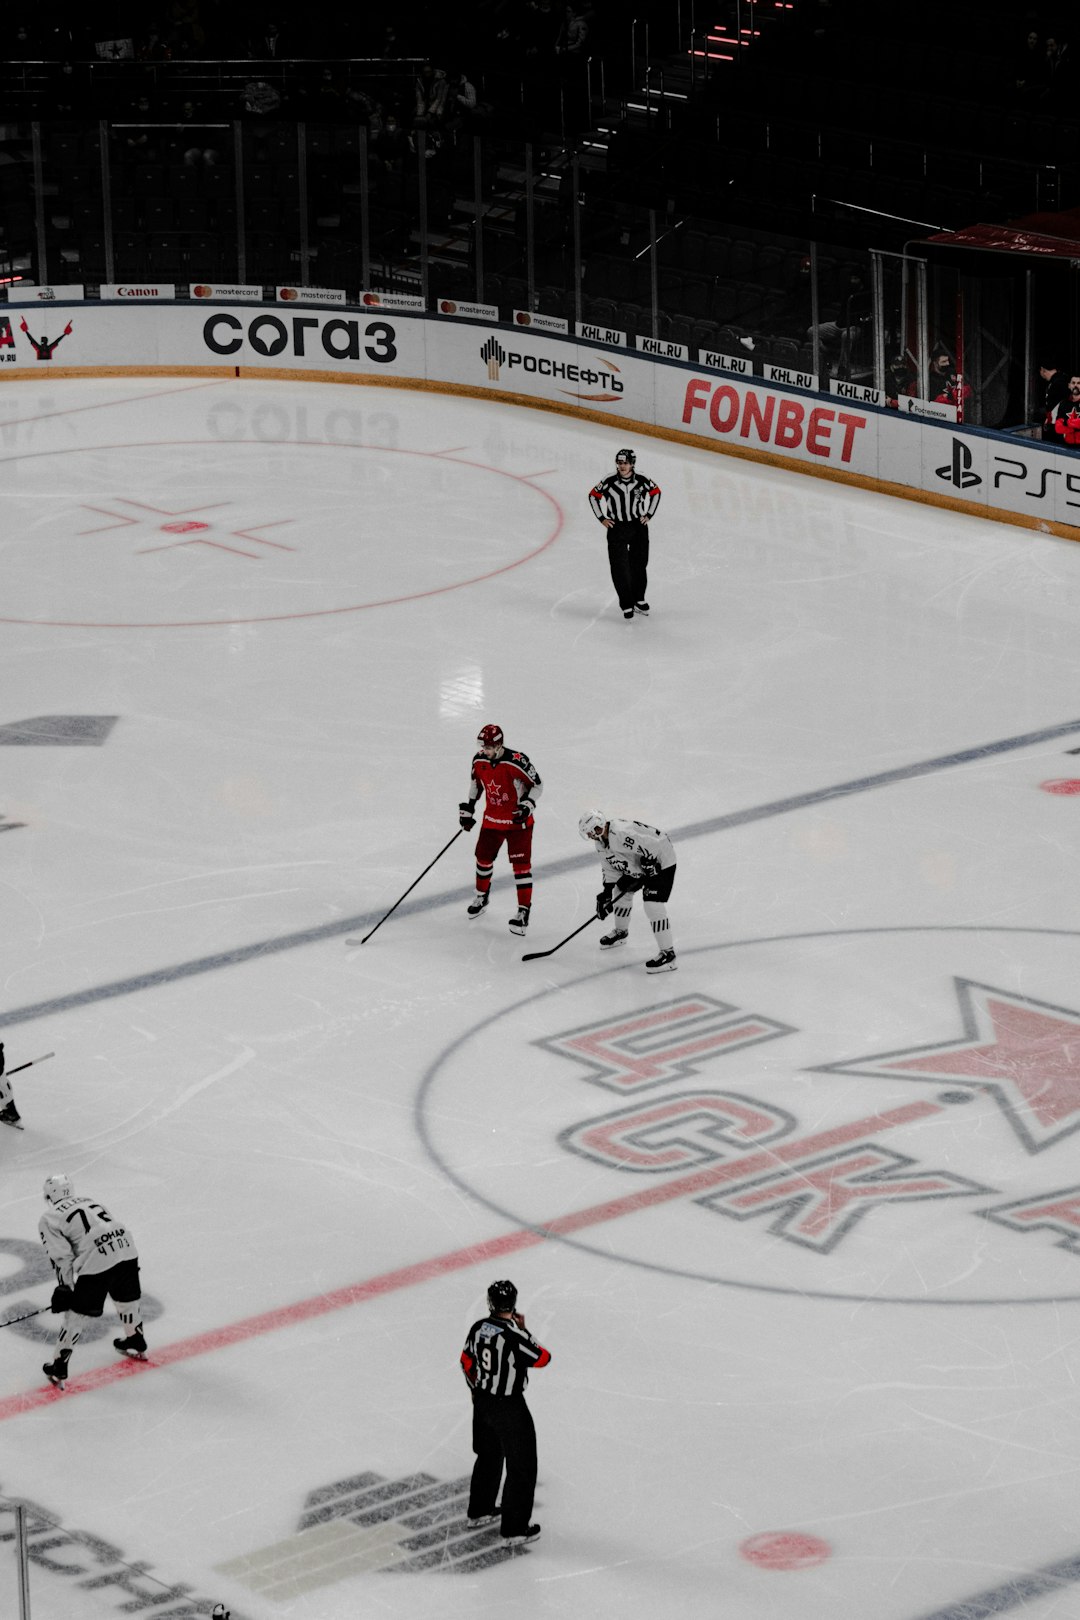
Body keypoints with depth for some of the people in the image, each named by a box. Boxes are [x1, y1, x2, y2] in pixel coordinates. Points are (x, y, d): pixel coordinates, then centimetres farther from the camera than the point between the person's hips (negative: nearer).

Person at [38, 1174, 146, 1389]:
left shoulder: (49, 1219, 9)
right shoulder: (88, 1200, 28)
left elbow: (62, 1257, 0)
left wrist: (65, 1288, 6)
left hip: (96, 1259, -6)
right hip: (126, 1247, 6)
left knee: (75, 1312, 8)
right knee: (126, 1296, 31)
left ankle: (59, 1369, 11)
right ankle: (136, 1344, 52)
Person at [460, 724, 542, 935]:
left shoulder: (517, 762, -26)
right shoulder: (479, 760, -8)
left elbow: (537, 784, -14)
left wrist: (527, 805, -26)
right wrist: (467, 807, 11)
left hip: (518, 821, -5)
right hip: (492, 819, 6)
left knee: (521, 864, -6)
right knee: (483, 857, 15)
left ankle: (524, 909, 1)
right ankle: (482, 897, 40)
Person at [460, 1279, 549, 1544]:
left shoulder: (479, 1328, -6)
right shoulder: (514, 1336, -28)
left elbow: (467, 1361, 8)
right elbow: (543, 1359, -12)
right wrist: (523, 1329, -4)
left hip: (482, 1401, 7)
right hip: (509, 1408, -7)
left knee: (489, 1456, 27)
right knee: (521, 1467, 5)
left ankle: (479, 1511, 41)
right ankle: (514, 1527, 8)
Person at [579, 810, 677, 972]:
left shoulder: (620, 835, -33)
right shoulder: (603, 843, 1)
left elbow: (652, 845, -37)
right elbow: (611, 869, 11)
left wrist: (649, 865, -26)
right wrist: (606, 895, 6)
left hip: (661, 862, -11)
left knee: (653, 904, -19)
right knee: (621, 891, 20)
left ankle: (667, 953, -16)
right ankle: (621, 932, 46)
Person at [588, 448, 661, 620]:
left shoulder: (642, 481, -10)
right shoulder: (609, 482, -14)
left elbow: (655, 492, 9)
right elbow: (593, 495, 1)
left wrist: (648, 514, 4)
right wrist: (602, 518, -2)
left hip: (638, 527, 2)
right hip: (617, 528, -2)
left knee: (639, 565, 13)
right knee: (620, 568, -5)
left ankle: (638, 600, 30)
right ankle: (626, 605, 3)